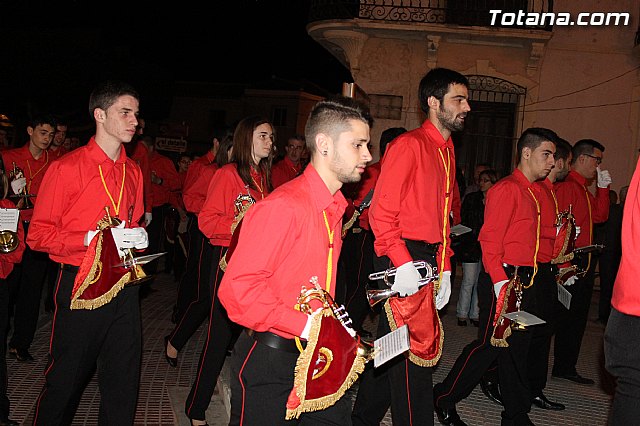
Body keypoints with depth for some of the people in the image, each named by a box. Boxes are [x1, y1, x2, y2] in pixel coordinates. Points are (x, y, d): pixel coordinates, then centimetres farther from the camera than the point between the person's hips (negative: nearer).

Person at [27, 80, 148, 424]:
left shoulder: (133, 172, 11)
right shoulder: (67, 168, -8)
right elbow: (38, 234, -9)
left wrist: (137, 236, 3)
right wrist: (92, 238, -19)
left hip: (124, 286, 5)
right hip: (82, 287, -5)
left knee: (124, 380, 12)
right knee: (66, 377, 8)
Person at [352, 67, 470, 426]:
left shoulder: (447, 152, 17)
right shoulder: (409, 145, -11)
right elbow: (381, 210, -17)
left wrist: (445, 268, 14)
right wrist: (402, 262, -24)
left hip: (429, 261, 9)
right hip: (403, 261, -9)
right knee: (414, 354, -3)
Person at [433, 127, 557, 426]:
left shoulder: (533, 193, 17)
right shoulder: (506, 189, -12)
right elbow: (489, 239, -19)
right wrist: (500, 282, -25)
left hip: (527, 283, 9)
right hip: (503, 281, -9)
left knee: (518, 348, 13)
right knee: (489, 345, -3)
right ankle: (444, 398, 13)